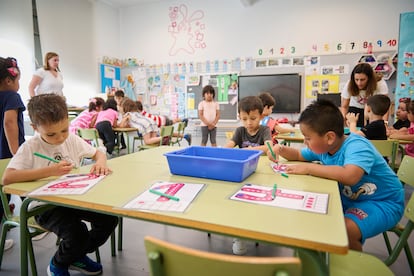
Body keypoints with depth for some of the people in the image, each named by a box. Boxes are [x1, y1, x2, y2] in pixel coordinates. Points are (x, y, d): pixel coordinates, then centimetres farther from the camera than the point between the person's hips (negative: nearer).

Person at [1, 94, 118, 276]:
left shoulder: (72, 140, 1)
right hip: (45, 206, -5)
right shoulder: (30, 147, -13)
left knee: (110, 218, -13)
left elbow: (98, 153, 11)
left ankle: (77, 256, 16)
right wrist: (50, 171, -32)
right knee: (77, 233, -28)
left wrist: (100, 162, -14)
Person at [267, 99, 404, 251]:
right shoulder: (324, 147, -4)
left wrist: (309, 168, -38)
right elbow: (299, 155, 13)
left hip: (383, 202, -8)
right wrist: (281, 149, -8)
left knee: (345, 230, -30)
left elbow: (350, 176, -48)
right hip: (350, 199, 8)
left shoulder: (356, 146, -28)